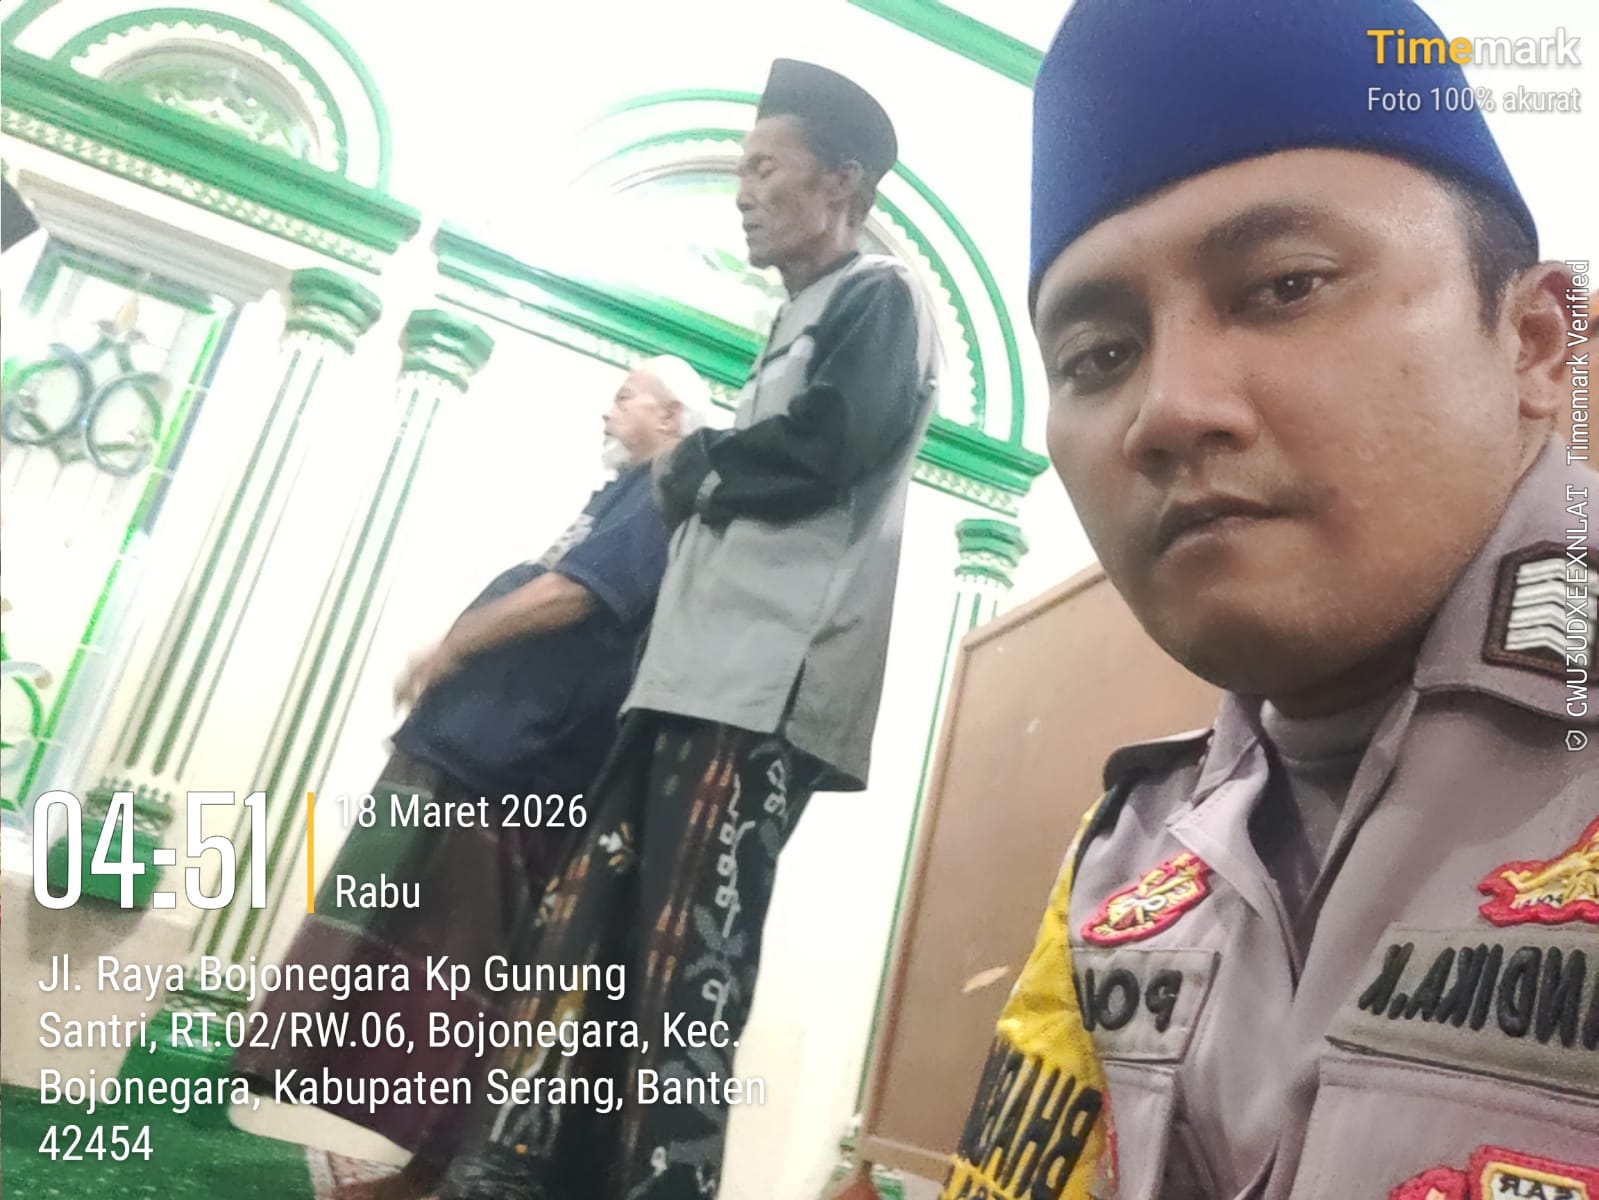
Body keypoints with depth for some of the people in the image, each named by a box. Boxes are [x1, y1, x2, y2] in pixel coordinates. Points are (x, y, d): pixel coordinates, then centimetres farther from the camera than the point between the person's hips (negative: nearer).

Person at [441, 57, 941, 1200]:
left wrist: (687, 468, 0)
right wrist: (691, 475, 9)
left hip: (767, 688, -9)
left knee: (685, 956, -11)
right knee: (591, 928, 7)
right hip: (698, 674, 9)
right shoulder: (803, 320, 30)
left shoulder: (881, 298, 1)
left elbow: (817, 452, -15)